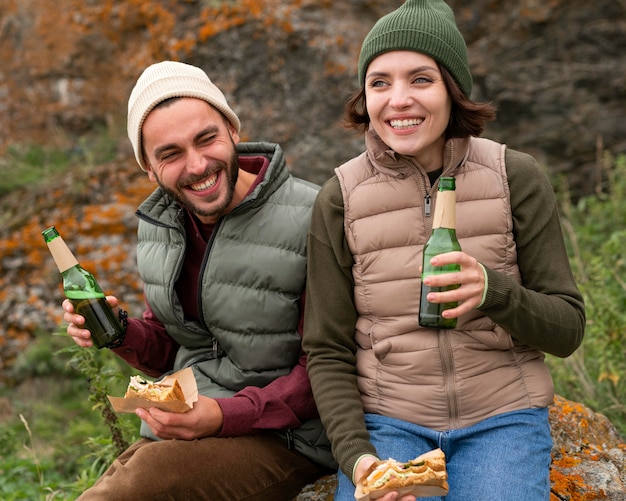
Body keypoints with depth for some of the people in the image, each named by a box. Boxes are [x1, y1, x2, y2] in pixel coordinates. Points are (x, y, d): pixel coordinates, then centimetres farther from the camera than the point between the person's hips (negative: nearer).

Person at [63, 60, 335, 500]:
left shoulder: (311, 221, -16)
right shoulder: (158, 222, 5)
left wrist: (225, 416, -23)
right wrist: (121, 334, -5)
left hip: (276, 438, -6)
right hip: (179, 431, 6)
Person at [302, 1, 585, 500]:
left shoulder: (517, 178, -3)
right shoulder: (339, 200, -3)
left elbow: (568, 329, -1)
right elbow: (328, 353, 1)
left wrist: (493, 291, -21)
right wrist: (355, 456, -14)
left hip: (501, 419, 1)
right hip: (387, 420, 0)